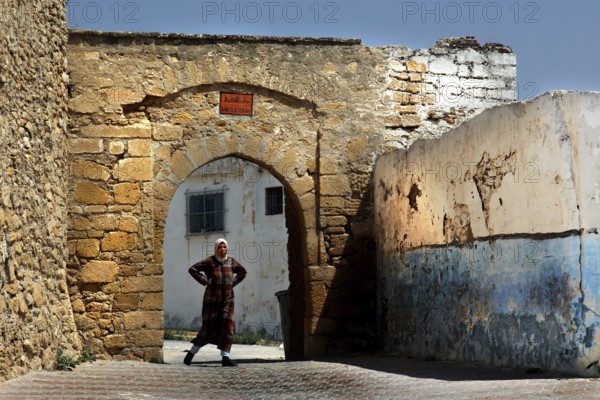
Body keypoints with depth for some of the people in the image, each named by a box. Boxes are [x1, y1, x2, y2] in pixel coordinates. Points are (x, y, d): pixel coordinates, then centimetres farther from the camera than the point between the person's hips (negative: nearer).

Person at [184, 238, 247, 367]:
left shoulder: (231, 262, 5)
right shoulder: (210, 262, -7)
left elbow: (242, 272, 22)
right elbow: (192, 269, -6)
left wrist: (233, 282, 8)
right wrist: (205, 281, -9)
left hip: (228, 300, 4)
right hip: (212, 300, -3)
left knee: (228, 328, -8)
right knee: (208, 328, 1)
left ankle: (225, 358, -7)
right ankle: (191, 353, 19)